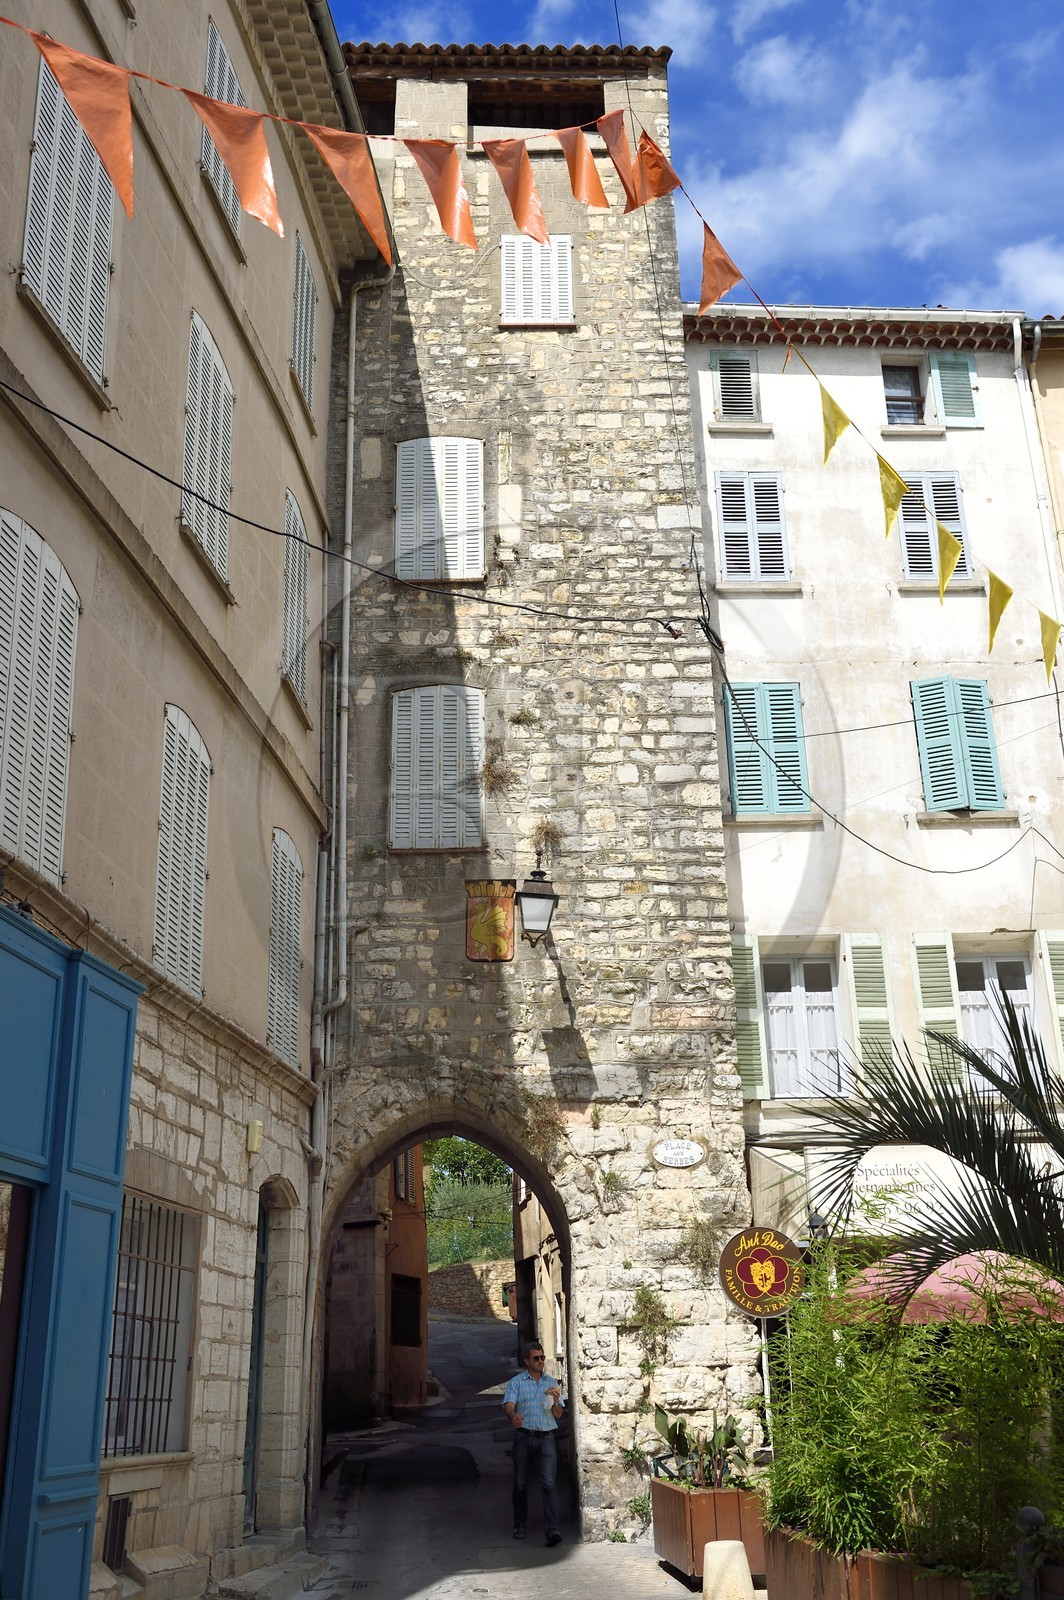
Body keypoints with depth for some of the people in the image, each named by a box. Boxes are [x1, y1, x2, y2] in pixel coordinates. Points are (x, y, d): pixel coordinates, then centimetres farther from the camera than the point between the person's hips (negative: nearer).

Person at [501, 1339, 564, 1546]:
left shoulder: (552, 1383, 13)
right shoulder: (516, 1382, 5)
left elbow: (558, 1415, 13)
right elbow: (508, 1405, -10)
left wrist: (555, 1401, -9)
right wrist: (513, 1415, -33)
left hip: (547, 1438, 1)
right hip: (524, 1436, -1)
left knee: (549, 1484, -10)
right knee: (520, 1483, 7)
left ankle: (552, 1529, -14)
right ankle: (519, 1525, 24)